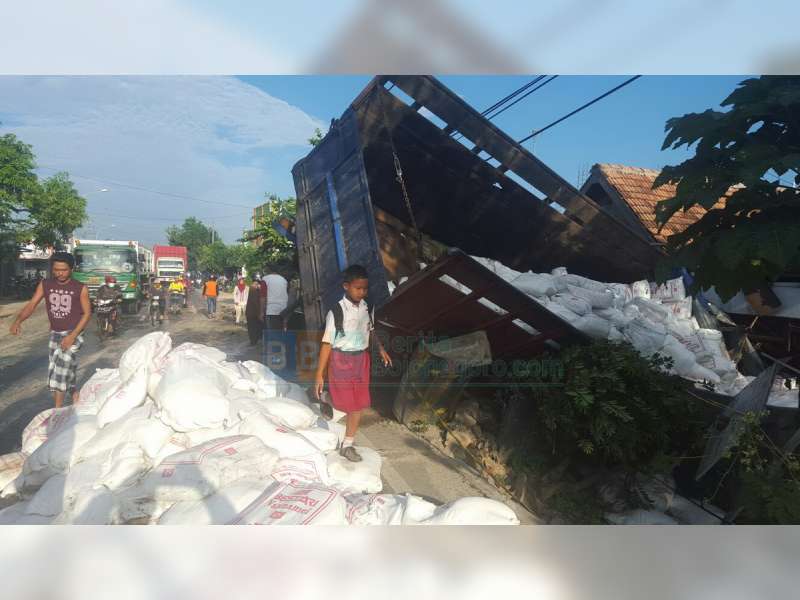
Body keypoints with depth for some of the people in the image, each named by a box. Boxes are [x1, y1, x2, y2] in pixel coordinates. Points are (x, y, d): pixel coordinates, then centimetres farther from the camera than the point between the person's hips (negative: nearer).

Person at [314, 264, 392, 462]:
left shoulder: (366, 307, -2)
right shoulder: (337, 311, -19)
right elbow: (327, 343, -16)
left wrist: (380, 348, 5)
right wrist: (319, 374, -16)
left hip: (361, 359, 5)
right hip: (341, 360, -5)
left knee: (358, 404, 9)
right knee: (344, 400, 6)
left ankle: (347, 445, 24)